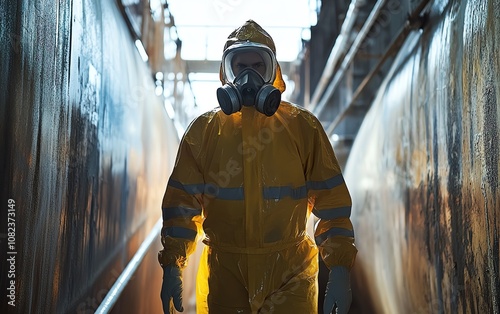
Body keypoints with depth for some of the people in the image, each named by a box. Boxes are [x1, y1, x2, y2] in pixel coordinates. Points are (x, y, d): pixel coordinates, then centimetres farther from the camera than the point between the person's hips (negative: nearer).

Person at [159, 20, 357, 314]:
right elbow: (182, 202, 4)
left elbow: (331, 201, 0)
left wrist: (340, 270, -7)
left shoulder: (303, 127, 1)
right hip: (223, 275, 1)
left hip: (290, 277, -1)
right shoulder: (204, 130, 3)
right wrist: (172, 268, -3)